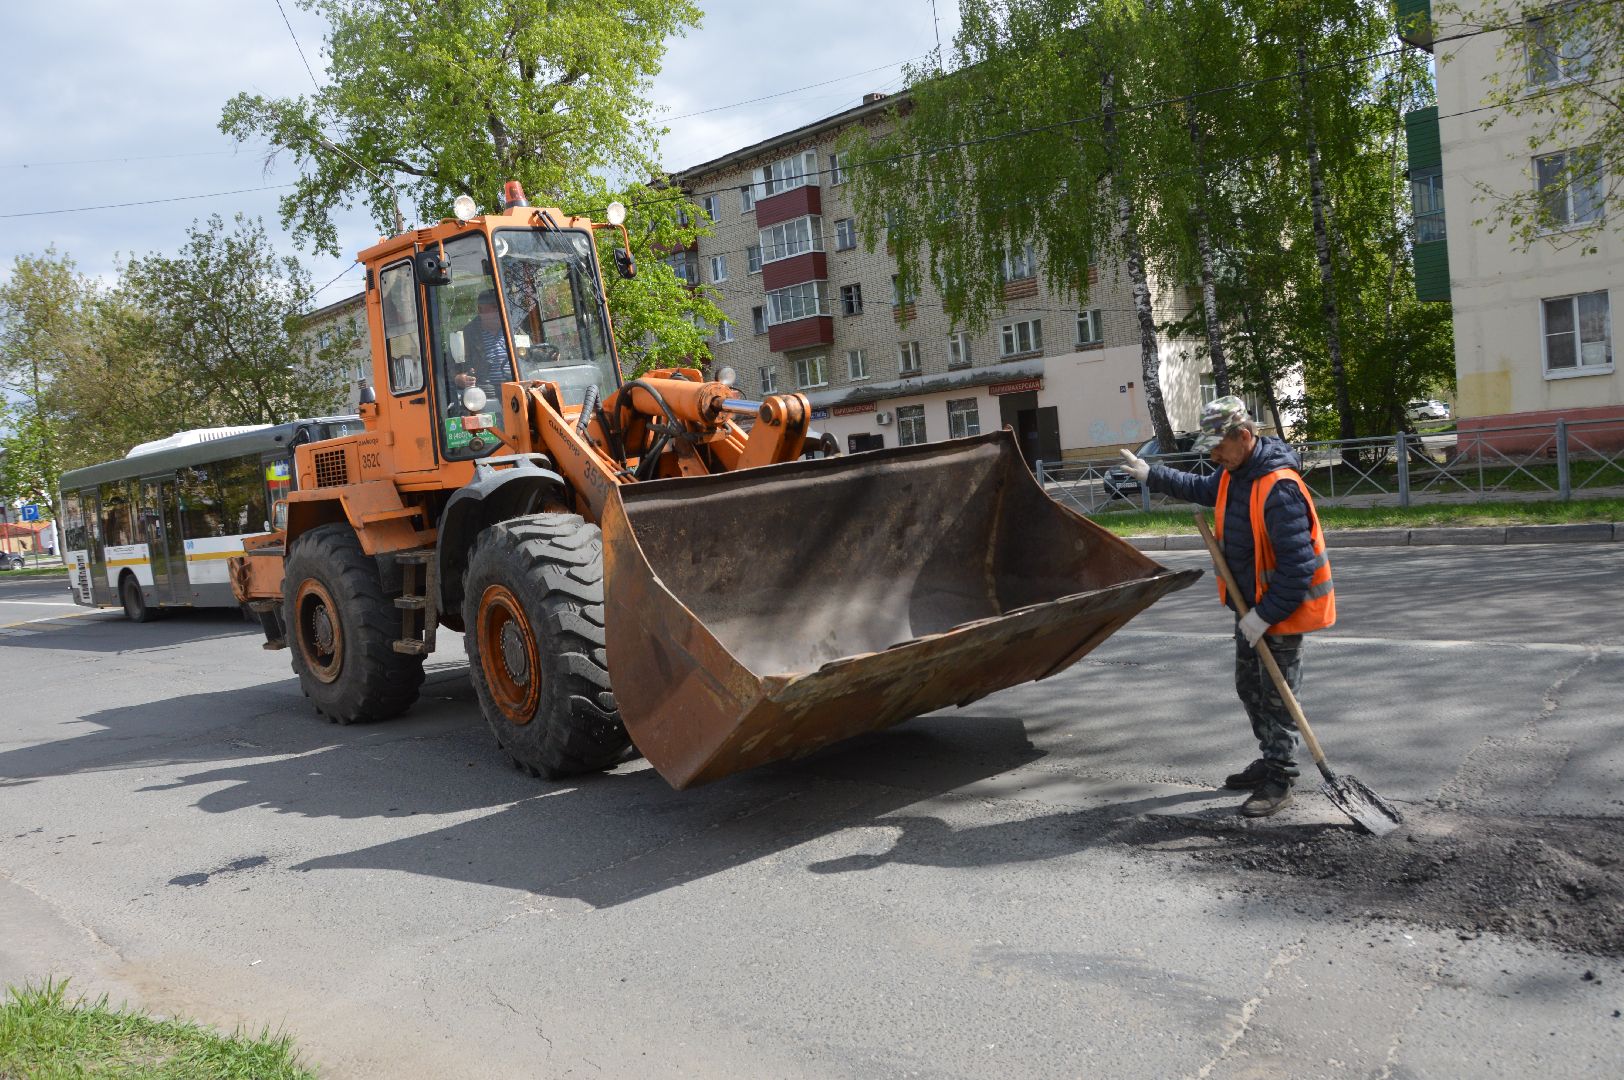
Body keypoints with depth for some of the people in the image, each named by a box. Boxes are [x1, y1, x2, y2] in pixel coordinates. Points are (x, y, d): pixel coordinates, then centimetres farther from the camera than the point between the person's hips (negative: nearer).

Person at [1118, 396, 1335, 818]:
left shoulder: (1280, 487, -29)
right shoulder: (1235, 473, 2)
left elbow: (1298, 565, -30)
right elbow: (1203, 489, 27)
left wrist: (1266, 615, -26)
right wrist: (1152, 475, 23)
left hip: (1283, 608, -10)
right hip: (1251, 607, 10)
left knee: (1276, 698, 0)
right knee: (1249, 688, 20)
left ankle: (1279, 782, 13)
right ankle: (1271, 762, 35)